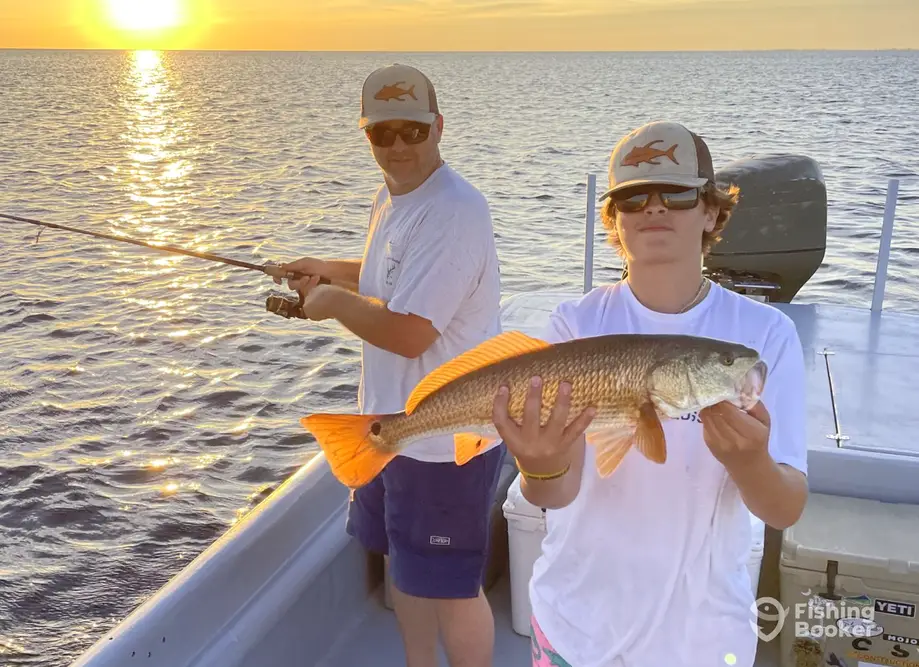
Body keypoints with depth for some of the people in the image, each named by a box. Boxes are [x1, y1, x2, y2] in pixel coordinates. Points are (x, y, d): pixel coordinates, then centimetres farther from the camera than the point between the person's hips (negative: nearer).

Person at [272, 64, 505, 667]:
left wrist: (335, 303, -15)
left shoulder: (453, 213, -26)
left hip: (448, 438, -10)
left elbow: (406, 333, -30)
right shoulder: (392, 196, 7)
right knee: (402, 559, 26)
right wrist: (330, 270, 9)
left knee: (448, 586, 5)